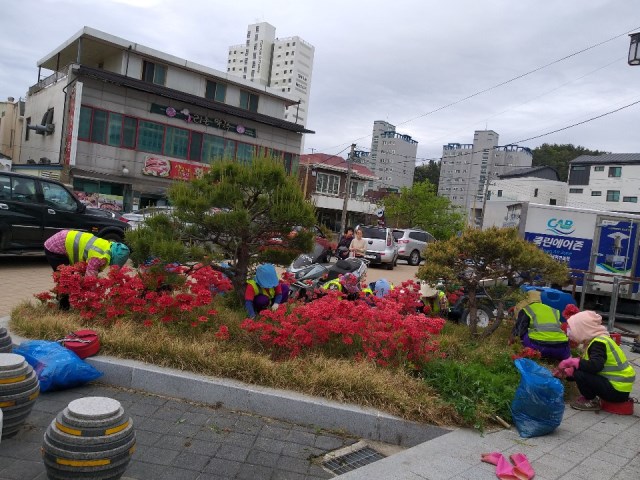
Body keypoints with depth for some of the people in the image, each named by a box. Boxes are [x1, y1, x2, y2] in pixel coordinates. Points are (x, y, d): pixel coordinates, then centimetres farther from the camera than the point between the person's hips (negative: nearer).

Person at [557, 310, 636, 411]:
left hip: (617, 390, -9)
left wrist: (571, 361, -25)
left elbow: (595, 366, -35)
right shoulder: (597, 340, 10)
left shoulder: (598, 343, -19)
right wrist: (567, 371, 4)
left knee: (579, 374, -22)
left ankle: (592, 402, -2)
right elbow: (588, 365, 13)